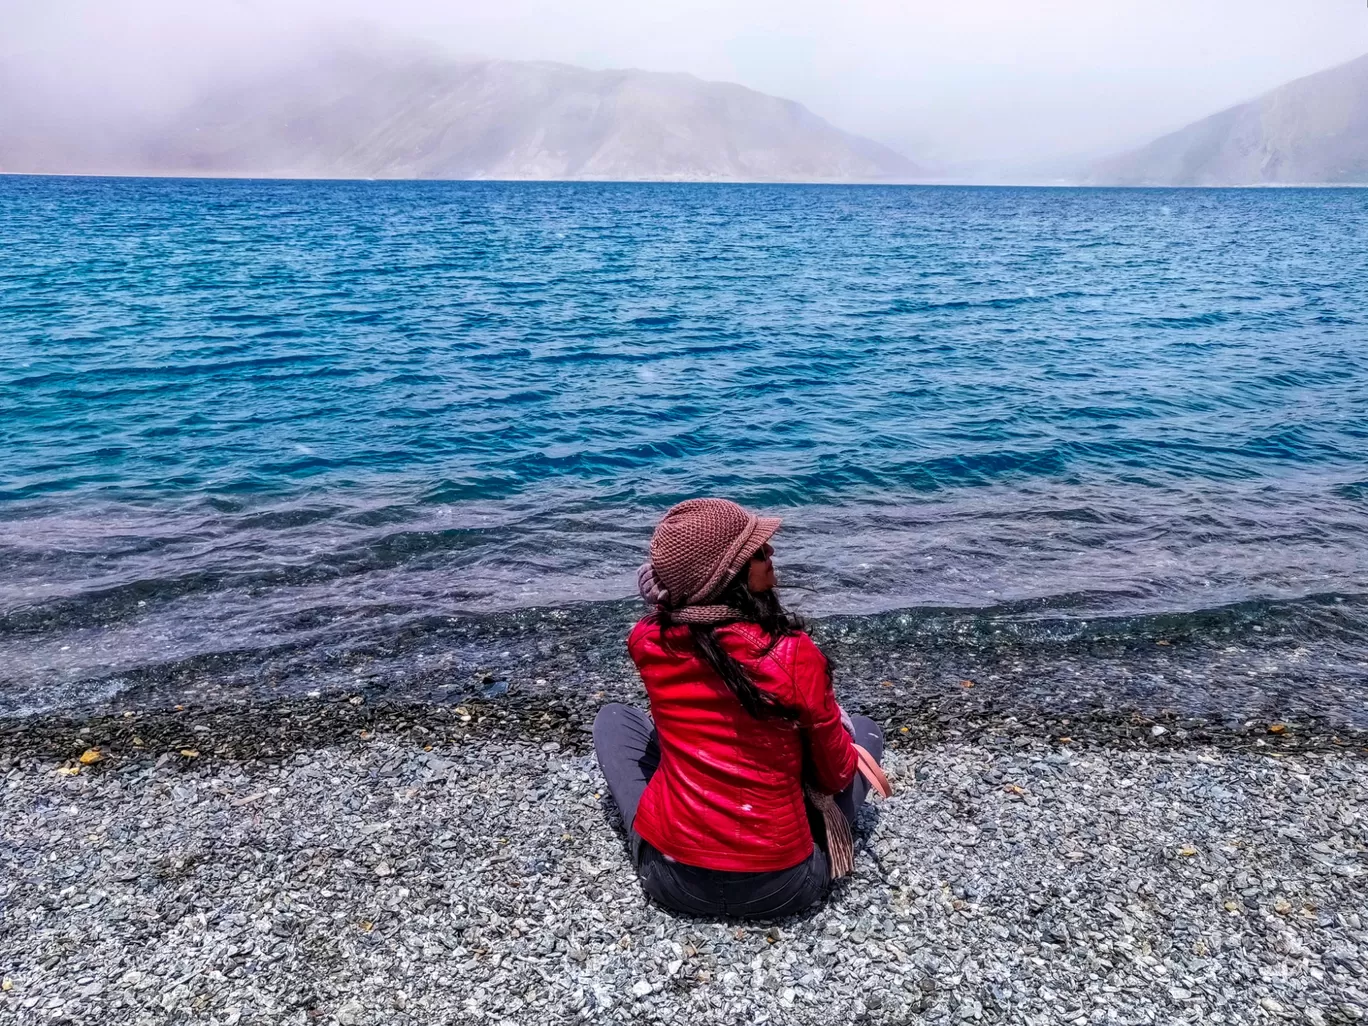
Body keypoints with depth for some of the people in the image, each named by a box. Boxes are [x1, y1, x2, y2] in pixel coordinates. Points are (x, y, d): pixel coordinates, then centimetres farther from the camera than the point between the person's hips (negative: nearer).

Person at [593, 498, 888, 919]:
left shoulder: (646, 642, -11)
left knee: (612, 717, 24)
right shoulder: (794, 655, -21)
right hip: (781, 886, -1)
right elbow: (836, 776, -5)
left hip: (670, 876, 1)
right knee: (864, 729, 21)